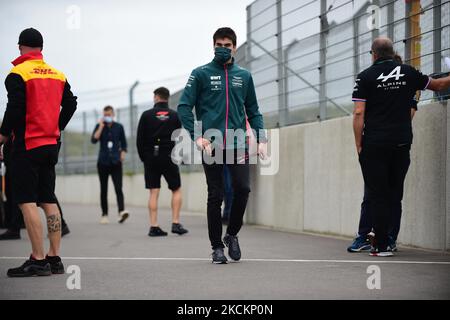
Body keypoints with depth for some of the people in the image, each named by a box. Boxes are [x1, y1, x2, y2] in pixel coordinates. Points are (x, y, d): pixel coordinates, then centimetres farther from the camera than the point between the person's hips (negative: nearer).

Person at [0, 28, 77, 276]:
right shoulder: (57, 75, 11)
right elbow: (71, 104, 12)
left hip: (26, 145, -7)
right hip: (50, 145, 7)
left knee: (27, 202, -5)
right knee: (48, 201, 11)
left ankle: (38, 260, -8)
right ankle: (54, 258, 11)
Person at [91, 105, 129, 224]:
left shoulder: (119, 127, 7)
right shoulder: (99, 126, 5)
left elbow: (123, 143, 15)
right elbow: (93, 140, -10)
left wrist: (122, 154, 1)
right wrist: (101, 126, -12)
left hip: (116, 162, -1)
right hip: (103, 162, 1)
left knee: (118, 188, -14)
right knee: (104, 189, 5)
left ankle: (122, 212, -26)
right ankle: (104, 215, 11)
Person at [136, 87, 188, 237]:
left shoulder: (146, 115, 0)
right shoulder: (174, 115, 2)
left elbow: (139, 139, 0)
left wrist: (143, 157, 10)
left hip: (151, 158, 1)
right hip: (169, 158, -1)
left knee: (154, 192, 3)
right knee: (177, 190, 10)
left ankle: (154, 226, 0)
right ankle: (176, 223, 3)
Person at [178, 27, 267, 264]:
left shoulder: (244, 76, 13)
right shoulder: (201, 74, 4)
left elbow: (253, 111, 18)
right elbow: (184, 107, 1)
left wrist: (261, 139, 5)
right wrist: (197, 136, -10)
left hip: (237, 144, 2)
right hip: (211, 145, -2)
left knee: (242, 189, -10)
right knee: (215, 196, 0)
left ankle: (232, 234, 13)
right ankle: (217, 246, 12)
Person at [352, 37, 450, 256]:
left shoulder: (366, 76, -2)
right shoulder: (408, 73, 6)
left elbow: (359, 113, -8)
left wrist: (359, 145, -2)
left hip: (374, 145, -3)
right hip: (402, 143, 3)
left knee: (377, 195, 0)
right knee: (395, 194, 11)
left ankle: (382, 246, -2)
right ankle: (390, 240, 11)